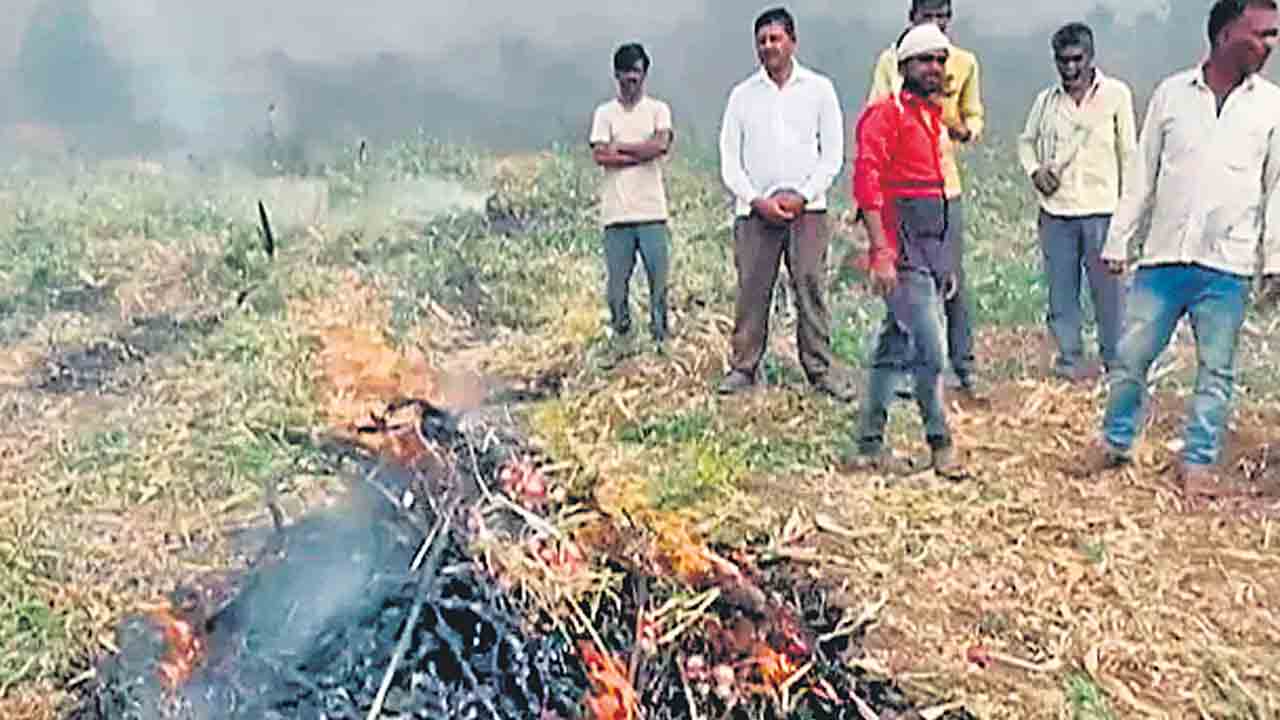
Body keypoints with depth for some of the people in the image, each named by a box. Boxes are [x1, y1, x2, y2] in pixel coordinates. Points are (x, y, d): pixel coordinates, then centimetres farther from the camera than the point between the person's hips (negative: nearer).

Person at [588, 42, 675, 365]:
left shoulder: (658, 109, 9)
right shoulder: (605, 112, 10)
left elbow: (661, 144, -10)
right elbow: (600, 156, -5)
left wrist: (619, 147, -5)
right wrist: (641, 154, -8)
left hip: (652, 210, -1)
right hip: (616, 213, 1)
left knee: (659, 278, -1)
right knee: (616, 280, 4)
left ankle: (660, 338, 9)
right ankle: (621, 339, 15)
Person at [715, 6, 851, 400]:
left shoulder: (819, 88, 8)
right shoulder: (742, 94, 10)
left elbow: (833, 153, 5)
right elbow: (729, 158, 8)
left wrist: (803, 195, -7)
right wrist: (756, 200, -6)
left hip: (807, 208, -1)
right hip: (754, 209, 1)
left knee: (811, 290, -4)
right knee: (751, 292, 0)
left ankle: (821, 370, 1)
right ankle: (743, 367, 8)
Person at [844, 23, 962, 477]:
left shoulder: (932, 117, 19)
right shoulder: (885, 115, -7)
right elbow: (866, 184, -15)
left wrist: (947, 261, 20)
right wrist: (882, 254, -22)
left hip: (933, 248, 9)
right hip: (902, 252, -9)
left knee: (894, 349, 11)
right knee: (930, 351, -9)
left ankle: (869, 445, 17)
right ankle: (940, 443, 5)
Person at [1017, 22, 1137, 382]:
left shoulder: (1116, 94, 0)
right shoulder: (1046, 100, 8)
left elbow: (1128, 152, 3)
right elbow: (1026, 141, 20)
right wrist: (1034, 170, 0)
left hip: (1101, 209, -3)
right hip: (1055, 209, 3)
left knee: (1108, 287, -1)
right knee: (1061, 291, 6)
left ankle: (1115, 361, 11)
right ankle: (1070, 359, 17)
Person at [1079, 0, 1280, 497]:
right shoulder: (1171, 93, 3)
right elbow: (1142, 175, 6)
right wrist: (1118, 242, 4)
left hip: (1227, 266, 0)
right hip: (1163, 257, 0)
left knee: (1216, 370, 5)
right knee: (1130, 357, 5)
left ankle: (1199, 462, 17)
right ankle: (1115, 442, 23)